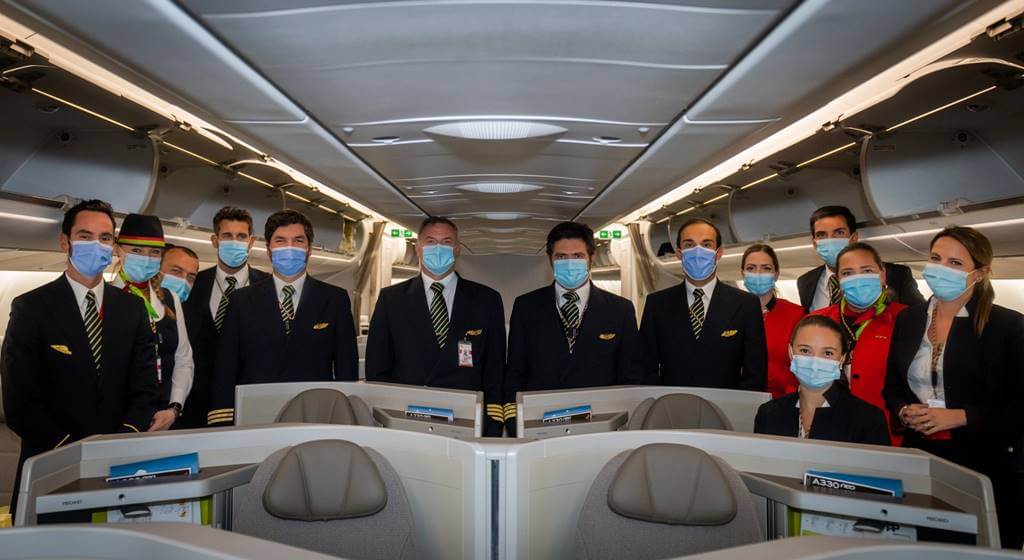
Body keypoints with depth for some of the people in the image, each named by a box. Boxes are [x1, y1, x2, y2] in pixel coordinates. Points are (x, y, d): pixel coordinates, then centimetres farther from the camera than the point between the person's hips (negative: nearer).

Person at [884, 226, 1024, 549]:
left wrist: (958, 417, -17)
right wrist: (905, 412, -7)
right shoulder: (908, 320, 6)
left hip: (983, 465, -3)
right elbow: (892, 389, 12)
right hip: (919, 459, 3)